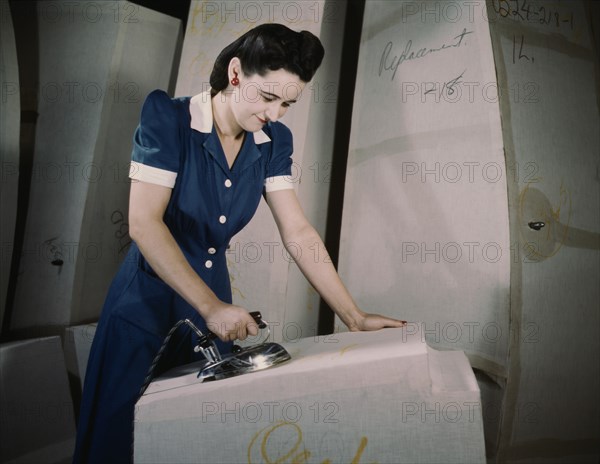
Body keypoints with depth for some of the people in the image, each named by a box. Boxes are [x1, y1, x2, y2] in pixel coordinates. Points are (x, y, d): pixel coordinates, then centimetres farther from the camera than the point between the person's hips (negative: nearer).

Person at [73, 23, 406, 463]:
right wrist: (211, 306, -29)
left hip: (214, 297, 4)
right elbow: (143, 222, -24)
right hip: (148, 300, -4)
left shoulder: (273, 141, -3)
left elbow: (298, 232, -6)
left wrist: (354, 317, -10)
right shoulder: (168, 117, -16)